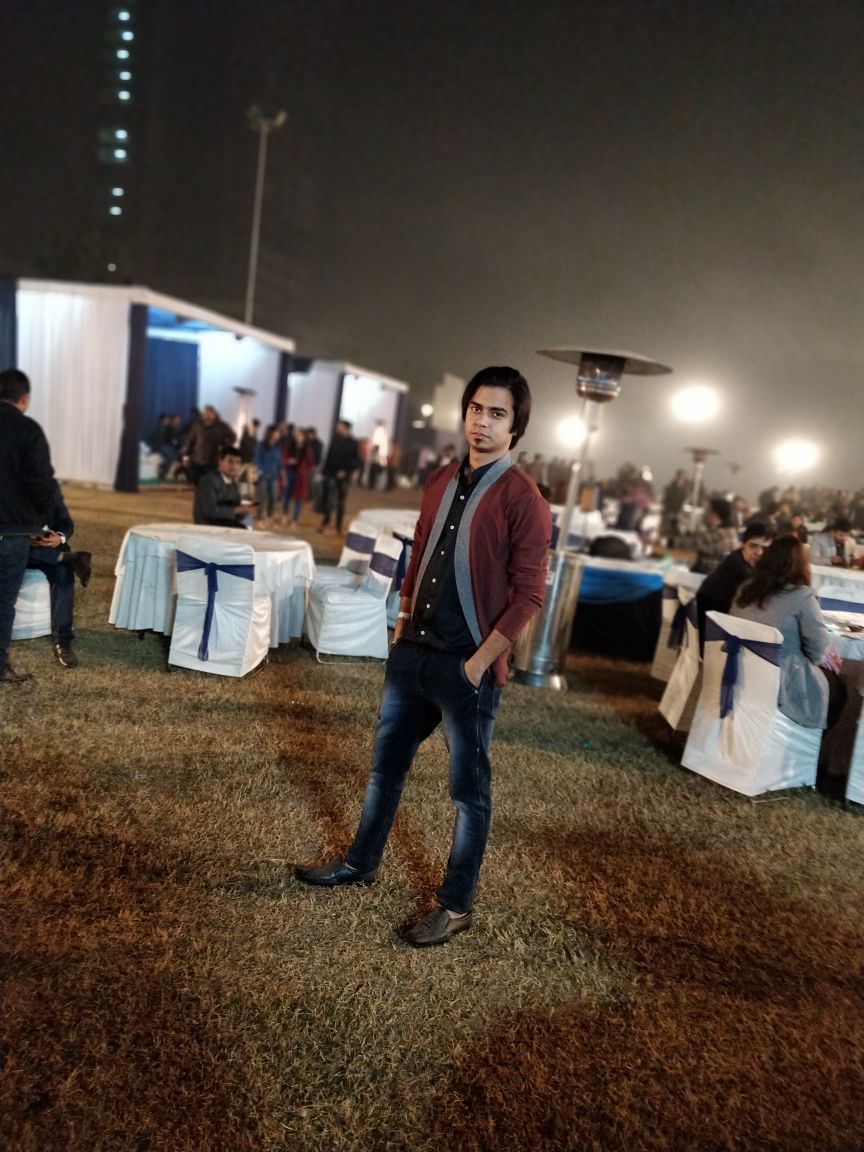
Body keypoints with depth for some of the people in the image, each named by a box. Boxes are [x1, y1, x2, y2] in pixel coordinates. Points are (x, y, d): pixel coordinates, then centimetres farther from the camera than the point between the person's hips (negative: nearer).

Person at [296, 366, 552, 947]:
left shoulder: (523, 500, -13)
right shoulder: (442, 480, 7)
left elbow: (528, 594, -15)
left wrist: (479, 662, -15)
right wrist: (403, 622, 10)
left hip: (468, 666, -7)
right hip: (412, 652, 7)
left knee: (469, 789, 9)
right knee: (386, 765, 20)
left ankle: (457, 906, 27)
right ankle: (362, 862, 41)